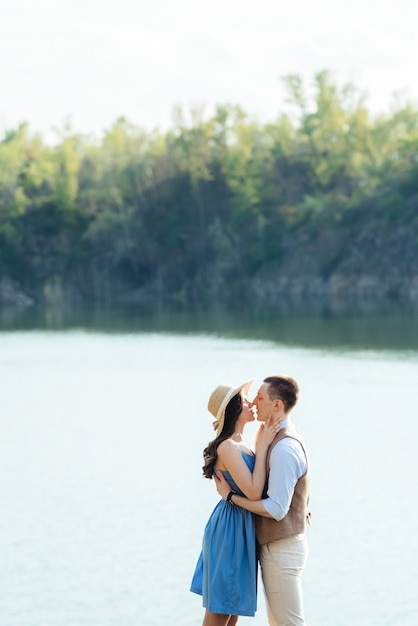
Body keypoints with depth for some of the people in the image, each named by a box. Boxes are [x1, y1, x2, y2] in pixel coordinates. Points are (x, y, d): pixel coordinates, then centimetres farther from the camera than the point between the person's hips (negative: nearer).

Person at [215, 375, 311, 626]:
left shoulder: (284, 449, -24)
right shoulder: (287, 436, 9)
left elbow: (276, 509, -25)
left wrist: (231, 496, -18)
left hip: (282, 548, -10)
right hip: (278, 545, 10)